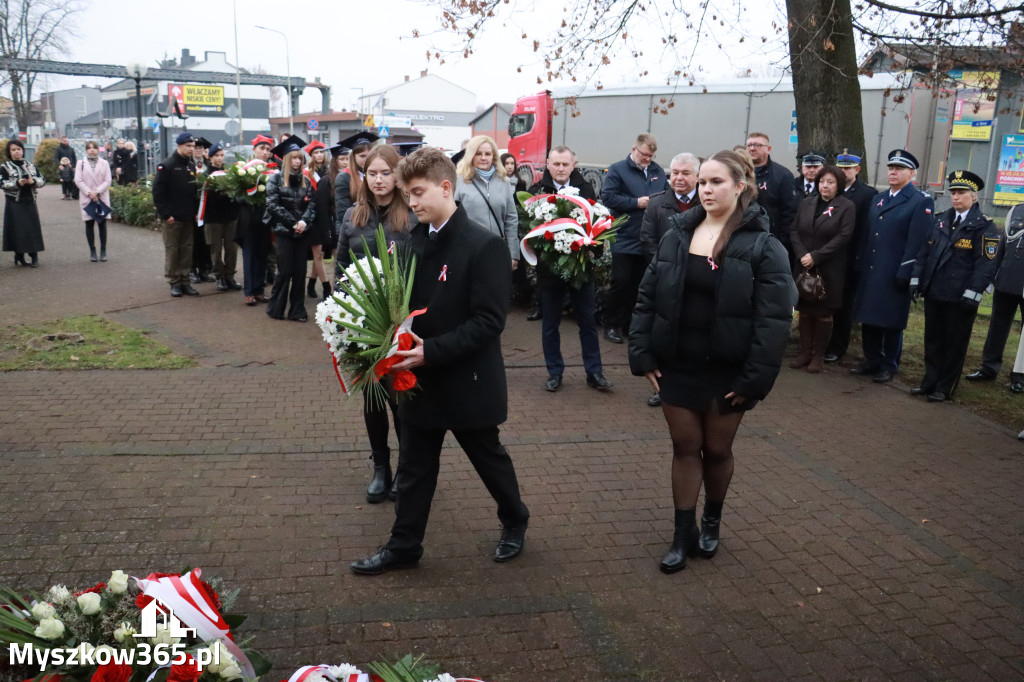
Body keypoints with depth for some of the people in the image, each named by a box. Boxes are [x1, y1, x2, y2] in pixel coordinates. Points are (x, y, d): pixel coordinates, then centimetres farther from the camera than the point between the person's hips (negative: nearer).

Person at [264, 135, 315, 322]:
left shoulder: (305, 180, 11)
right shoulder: (275, 178, -1)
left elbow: (311, 204, 4)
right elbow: (273, 205, -9)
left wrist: (304, 221, -14)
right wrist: (292, 222, -14)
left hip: (302, 232, 4)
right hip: (283, 231, -4)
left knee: (300, 272, 4)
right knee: (285, 271, -3)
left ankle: (297, 311, 10)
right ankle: (275, 308, 11)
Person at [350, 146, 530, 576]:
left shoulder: (484, 246, -18)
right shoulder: (414, 239, 2)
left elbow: (489, 321, -22)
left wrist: (431, 351, -28)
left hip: (467, 381, -5)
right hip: (421, 378, 6)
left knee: (488, 458, 16)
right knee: (414, 467, 14)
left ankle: (514, 522, 41)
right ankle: (403, 546, 29)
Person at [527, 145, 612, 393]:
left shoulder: (586, 189, 0)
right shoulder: (537, 190, -3)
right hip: (550, 267, -1)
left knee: (587, 321, 9)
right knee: (550, 323, 10)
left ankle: (594, 372, 20)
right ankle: (554, 372, 24)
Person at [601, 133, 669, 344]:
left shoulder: (658, 172, 13)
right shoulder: (618, 169, -3)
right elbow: (608, 197, -14)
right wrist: (636, 203, -15)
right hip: (625, 238, -5)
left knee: (640, 284, 11)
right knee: (621, 281, -5)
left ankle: (630, 322, 22)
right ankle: (611, 324, 8)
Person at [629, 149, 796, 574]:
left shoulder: (762, 246, -10)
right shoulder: (676, 235, 2)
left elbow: (774, 318, -13)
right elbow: (647, 299, 4)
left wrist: (755, 378, -17)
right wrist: (642, 355, -3)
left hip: (727, 372, -2)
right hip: (676, 367, 3)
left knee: (717, 450, 13)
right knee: (685, 448, 10)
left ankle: (712, 521, 38)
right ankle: (684, 533, 24)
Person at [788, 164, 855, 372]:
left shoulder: (847, 207, -4)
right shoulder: (806, 203, 8)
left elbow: (842, 237, -12)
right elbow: (794, 230, 4)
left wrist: (815, 256, -17)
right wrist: (802, 255, -11)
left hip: (829, 269, -3)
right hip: (803, 267, 3)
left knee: (823, 314, 3)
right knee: (805, 311, 7)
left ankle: (818, 355, 13)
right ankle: (805, 352, 17)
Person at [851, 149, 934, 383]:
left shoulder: (921, 202, -6)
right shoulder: (878, 198, 16)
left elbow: (916, 242, -13)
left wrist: (904, 274, -18)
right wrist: (860, 265, 10)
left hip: (895, 275, -6)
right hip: (870, 272, 6)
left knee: (891, 322, 3)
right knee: (869, 318, 11)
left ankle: (889, 366, 15)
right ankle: (872, 361, 24)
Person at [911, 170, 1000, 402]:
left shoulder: (984, 226, -6)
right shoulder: (940, 220, 11)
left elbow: (987, 263, -12)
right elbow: (925, 251, 13)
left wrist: (972, 294, -18)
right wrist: (916, 280, 4)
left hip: (959, 298, -5)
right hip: (933, 293, 5)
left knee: (954, 344, 5)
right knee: (933, 341, 13)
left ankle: (945, 388, 14)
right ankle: (930, 381, 24)